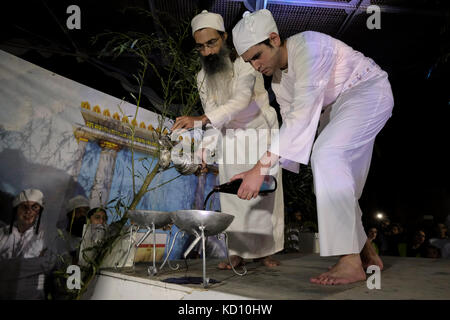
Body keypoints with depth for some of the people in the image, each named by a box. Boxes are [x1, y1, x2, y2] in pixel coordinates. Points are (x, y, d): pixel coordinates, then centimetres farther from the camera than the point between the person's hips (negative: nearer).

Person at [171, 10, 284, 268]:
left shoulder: (245, 63, -19)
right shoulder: (203, 77, 0)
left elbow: (241, 99, -36)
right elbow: (212, 116, 4)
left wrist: (201, 119, -47)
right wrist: (207, 150, -8)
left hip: (261, 131, -4)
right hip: (231, 138, 4)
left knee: (265, 193, -2)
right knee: (232, 197, -2)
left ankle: (266, 250, 8)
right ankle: (238, 253, 4)